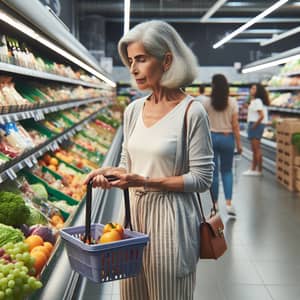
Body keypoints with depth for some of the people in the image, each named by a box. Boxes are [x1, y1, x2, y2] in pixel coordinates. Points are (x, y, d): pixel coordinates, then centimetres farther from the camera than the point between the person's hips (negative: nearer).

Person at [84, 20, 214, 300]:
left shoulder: (191, 111, -12)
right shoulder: (133, 110, 6)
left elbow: (202, 178, -13)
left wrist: (145, 181, -19)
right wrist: (109, 172, -7)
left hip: (170, 217, -6)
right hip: (134, 211, 6)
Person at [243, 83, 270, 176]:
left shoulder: (257, 101, -14)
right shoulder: (253, 101, 15)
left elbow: (261, 116, -21)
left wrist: (254, 125, -16)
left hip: (256, 125, -10)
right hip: (252, 125, 10)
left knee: (257, 148, -6)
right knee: (254, 149, 13)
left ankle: (259, 170, -1)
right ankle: (253, 169, 19)